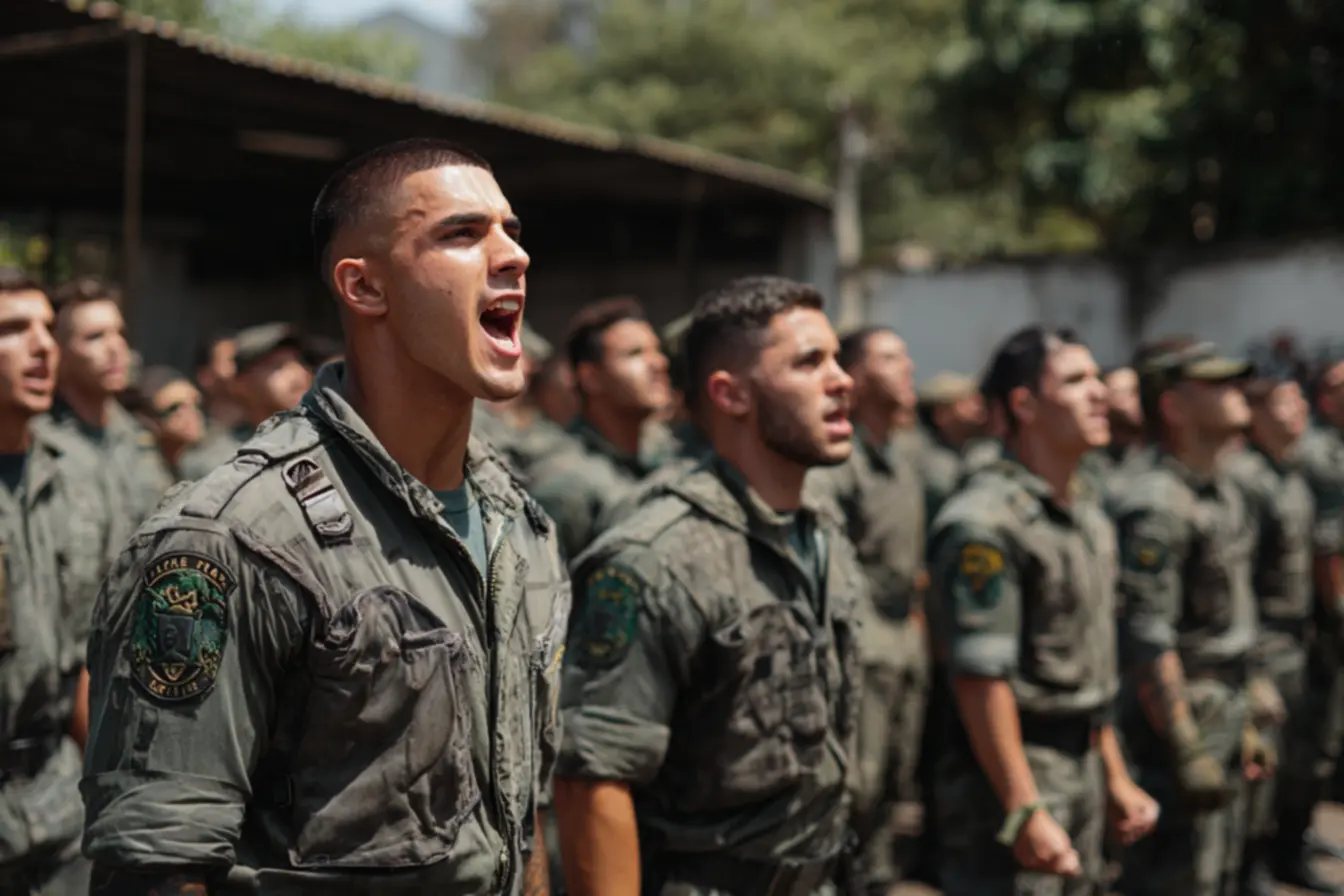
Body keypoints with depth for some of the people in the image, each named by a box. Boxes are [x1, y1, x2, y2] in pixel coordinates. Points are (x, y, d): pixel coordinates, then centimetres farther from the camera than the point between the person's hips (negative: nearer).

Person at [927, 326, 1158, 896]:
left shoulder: (1092, 522, 12)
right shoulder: (984, 523, -18)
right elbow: (980, 680, -22)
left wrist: (1115, 777, 18)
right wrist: (1024, 811, -23)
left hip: (1082, 771, 9)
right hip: (1010, 773, -9)